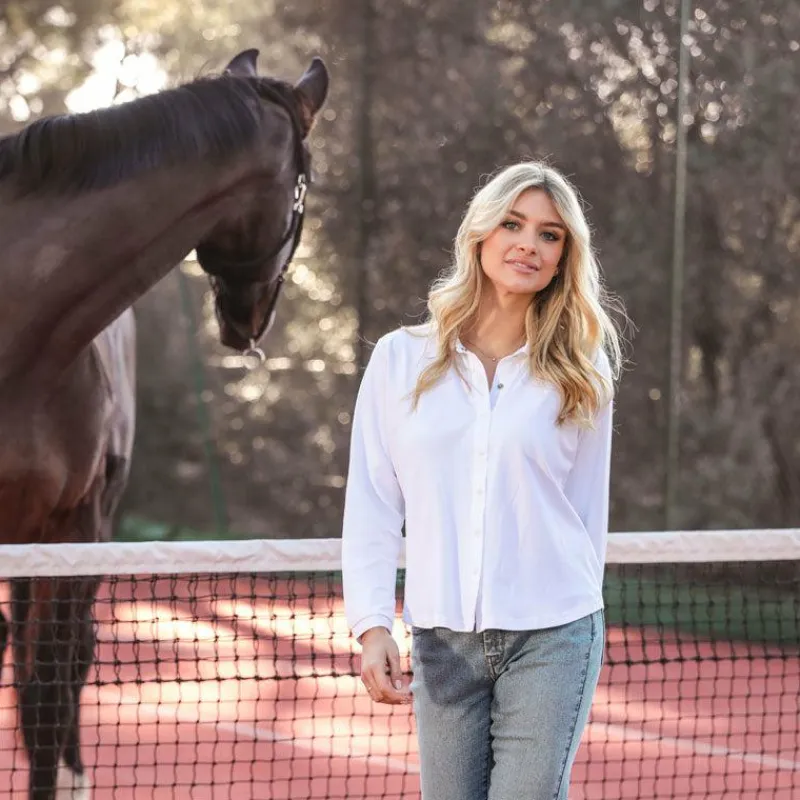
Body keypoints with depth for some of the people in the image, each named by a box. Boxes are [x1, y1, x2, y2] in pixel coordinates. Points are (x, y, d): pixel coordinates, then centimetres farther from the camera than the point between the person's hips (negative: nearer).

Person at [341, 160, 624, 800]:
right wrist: (372, 625, -4)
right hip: (441, 643, 1)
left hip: (551, 639, -1)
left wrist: (572, 619, 10)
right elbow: (371, 508, 4)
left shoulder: (583, 379, 5)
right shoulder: (401, 359, 5)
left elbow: (588, 514, 10)